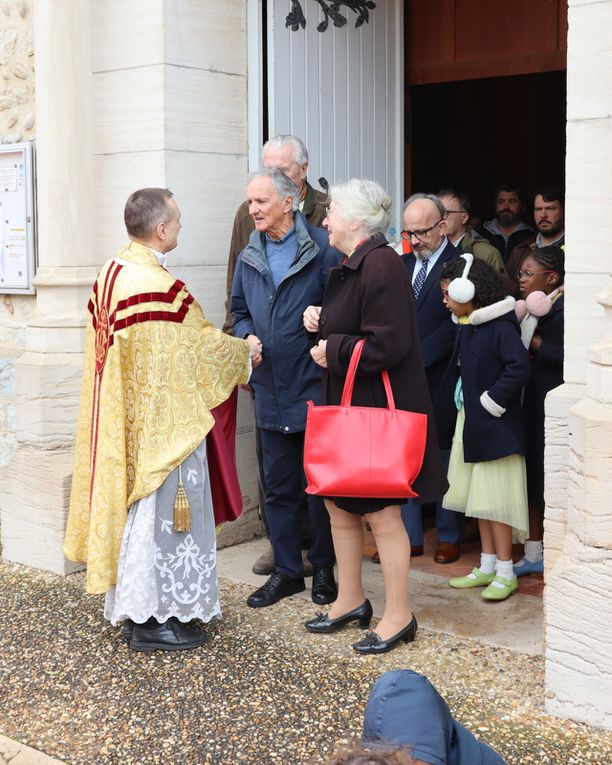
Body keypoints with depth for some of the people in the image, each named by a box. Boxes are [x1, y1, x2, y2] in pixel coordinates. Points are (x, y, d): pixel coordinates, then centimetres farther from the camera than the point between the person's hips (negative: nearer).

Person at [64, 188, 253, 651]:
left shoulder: (110, 274, 5)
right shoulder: (160, 286, -23)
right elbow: (202, 347, -15)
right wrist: (244, 352, 4)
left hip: (121, 423, 9)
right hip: (161, 424, -9)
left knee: (131, 505, 17)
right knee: (159, 512, 1)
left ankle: (130, 608, 27)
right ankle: (152, 620, 10)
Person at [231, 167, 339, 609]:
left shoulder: (323, 249, -9)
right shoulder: (250, 257, 10)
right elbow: (240, 312, 21)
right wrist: (247, 336, 2)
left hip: (315, 388, -5)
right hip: (270, 390, 6)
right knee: (279, 485, 12)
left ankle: (324, 569, 21)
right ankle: (287, 570, 24)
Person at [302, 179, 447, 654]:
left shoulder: (380, 265, -19)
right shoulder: (350, 267, 13)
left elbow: (388, 345, -26)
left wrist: (333, 351, -15)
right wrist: (323, 322, 5)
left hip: (377, 409, -10)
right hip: (345, 404, 10)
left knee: (381, 513, -1)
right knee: (339, 505, 16)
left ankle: (399, 616, 12)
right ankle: (351, 602, 30)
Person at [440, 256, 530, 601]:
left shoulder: (500, 326, -18)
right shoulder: (467, 325, 9)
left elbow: (519, 367, -26)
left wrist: (491, 401, -20)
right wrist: (466, 399, 7)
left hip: (496, 425, -9)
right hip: (472, 422, 9)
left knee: (495, 498, -3)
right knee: (479, 496, 14)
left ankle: (505, 573, 7)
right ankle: (487, 566, 24)